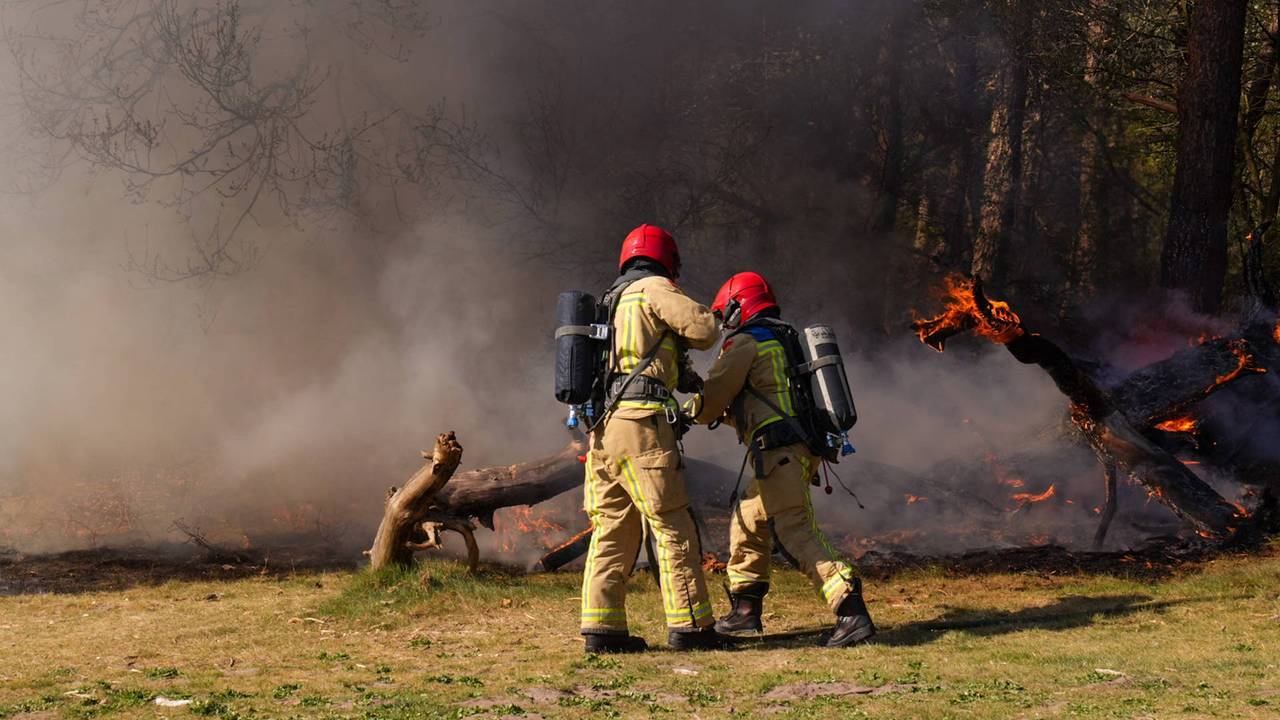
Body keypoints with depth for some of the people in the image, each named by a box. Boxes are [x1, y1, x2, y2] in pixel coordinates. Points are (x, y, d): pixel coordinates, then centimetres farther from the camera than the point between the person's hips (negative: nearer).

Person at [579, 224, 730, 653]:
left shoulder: (612, 301, 25)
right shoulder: (653, 290, 0)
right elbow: (706, 330, -7)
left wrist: (674, 377, 26)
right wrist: (680, 337, 13)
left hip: (603, 426, 8)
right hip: (641, 424, -8)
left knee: (612, 530, 8)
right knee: (673, 528, -4)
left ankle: (602, 628, 5)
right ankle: (689, 626, -4)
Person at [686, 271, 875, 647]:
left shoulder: (745, 343, -4)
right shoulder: (788, 341, 23)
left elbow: (712, 400, -1)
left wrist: (694, 412, 20)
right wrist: (728, 413, 33)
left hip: (779, 453, -10)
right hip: (804, 449, 10)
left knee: (798, 532, -15)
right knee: (748, 520, 20)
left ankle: (851, 610, -26)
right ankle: (746, 609, 27)